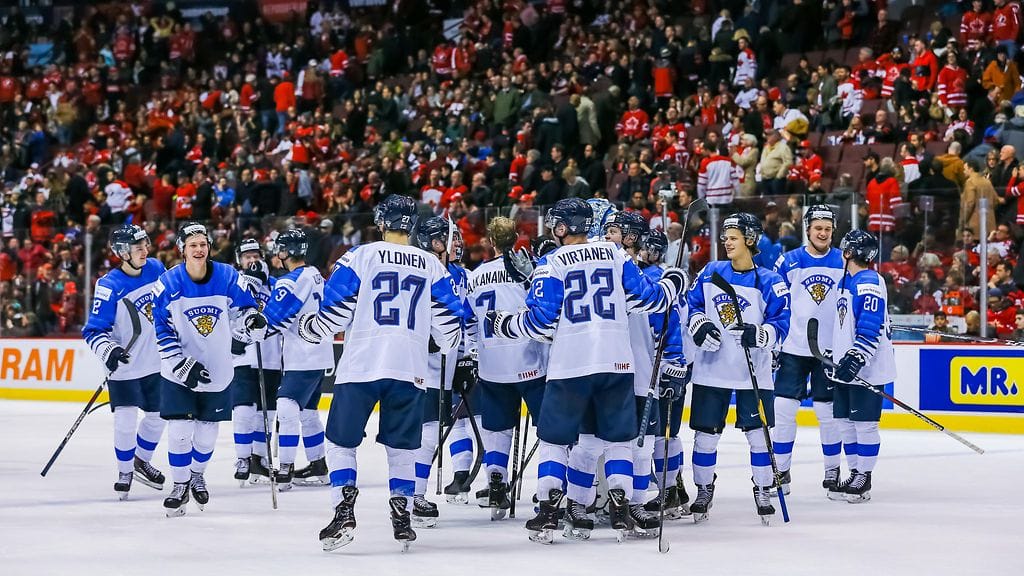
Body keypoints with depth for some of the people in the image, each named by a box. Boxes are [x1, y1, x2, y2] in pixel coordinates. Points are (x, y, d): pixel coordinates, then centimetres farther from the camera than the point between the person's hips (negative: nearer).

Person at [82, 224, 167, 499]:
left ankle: (142, 462, 38)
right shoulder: (109, 287, -20)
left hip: (157, 361, 5)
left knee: (157, 415, 15)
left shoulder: (156, 269, -4)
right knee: (125, 422, -8)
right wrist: (108, 350, -33)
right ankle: (125, 472, 14)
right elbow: (94, 330, -17)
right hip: (124, 366, -5)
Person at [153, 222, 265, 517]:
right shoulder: (168, 284, -13)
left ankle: (197, 476, 39)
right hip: (178, 373, -2)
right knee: (180, 431, -7)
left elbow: (241, 315, -1)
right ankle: (180, 486, 13)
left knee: (207, 433, 12)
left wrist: (253, 322, -25)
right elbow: (163, 332, -10)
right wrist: (183, 365, -18)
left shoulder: (228, 278, -10)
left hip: (218, 371, 2)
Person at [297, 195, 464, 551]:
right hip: (410, 370, 3)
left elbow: (333, 314, -4)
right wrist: (449, 343, 33)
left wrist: (308, 328, 17)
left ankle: (344, 513, -5)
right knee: (401, 446, 15)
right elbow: (448, 326, 10)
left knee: (341, 441, 7)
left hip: (361, 365, -3)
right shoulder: (432, 267, 8)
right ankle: (402, 519, 10)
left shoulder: (359, 257, -1)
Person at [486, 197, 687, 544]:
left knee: (554, 438, 8)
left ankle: (548, 515, 0)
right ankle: (621, 513, 6)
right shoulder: (616, 256, 7)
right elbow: (647, 299, 9)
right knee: (617, 438, 12)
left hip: (569, 365, -3)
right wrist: (673, 282, 29)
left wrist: (503, 324, 10)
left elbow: (540, 321, -7)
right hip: (617, 361, 3)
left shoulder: (552, 264, -4)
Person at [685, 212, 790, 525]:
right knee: (706, 433, 4)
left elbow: (781, 324, -7)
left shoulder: (769, 282, -5)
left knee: (758, 434, 0)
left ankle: (763, 491, 13)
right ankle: (703, 490, 18)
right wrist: (699, 324, -8)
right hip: (711, 368, 3)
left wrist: (759, 334, -25)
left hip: (753, 372, -2)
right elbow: (691, 303, 11)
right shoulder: (711, 273, 5)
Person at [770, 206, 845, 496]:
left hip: (831, 350, 0)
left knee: (828, 410, 4)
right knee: (783, 408, -2)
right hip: (793, 349, 0)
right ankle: (781, 471, 7)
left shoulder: (844, 263, 2)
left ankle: (833, 469, 18)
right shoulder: (788, 262, 1)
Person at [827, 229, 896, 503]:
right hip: (845, 366, 10)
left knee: (864, 422, -4)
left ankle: (863, 478, 3)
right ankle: (855, 473, 20)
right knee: (845, 421, 11)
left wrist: (855, 359, -27)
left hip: (867, 368, -10)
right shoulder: (846, 281, 17)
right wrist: (833, 355, 27)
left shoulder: (870, 282, -14)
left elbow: (871, 329, -23)